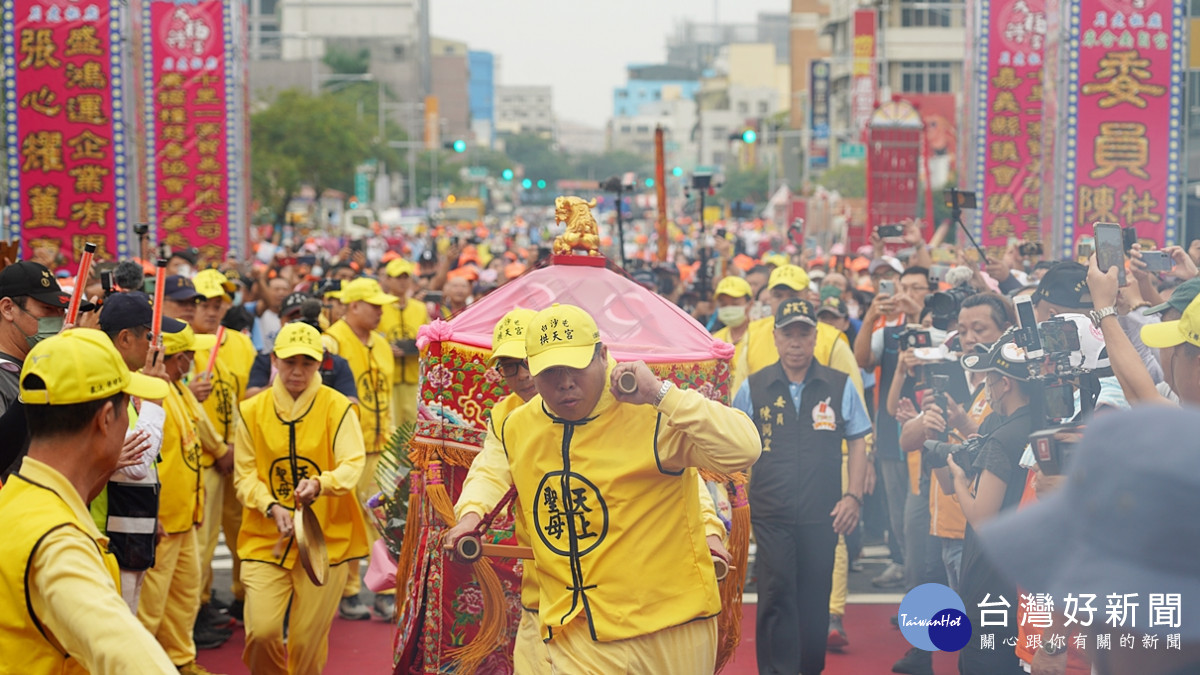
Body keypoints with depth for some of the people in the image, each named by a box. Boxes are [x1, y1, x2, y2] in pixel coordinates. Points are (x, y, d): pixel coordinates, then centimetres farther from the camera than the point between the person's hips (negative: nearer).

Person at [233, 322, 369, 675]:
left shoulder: (337, 407, -4)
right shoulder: (252, 411, 1)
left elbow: (353, 464, -14)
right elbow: (245, 475, 1)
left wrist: (321, 484, -34)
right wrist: (272, 507, -17)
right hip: (266, 539, 1)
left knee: (308, 639, 5)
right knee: (262, 630, -10)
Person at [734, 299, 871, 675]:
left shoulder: (840, 386, 3)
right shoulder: (754, 388, 3)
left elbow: (858, 443, 8)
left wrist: (854, 496, 0)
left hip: (822, 515, 1)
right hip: (771, 514, 0)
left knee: (815, 601, 9)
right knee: (776, 597, -4)